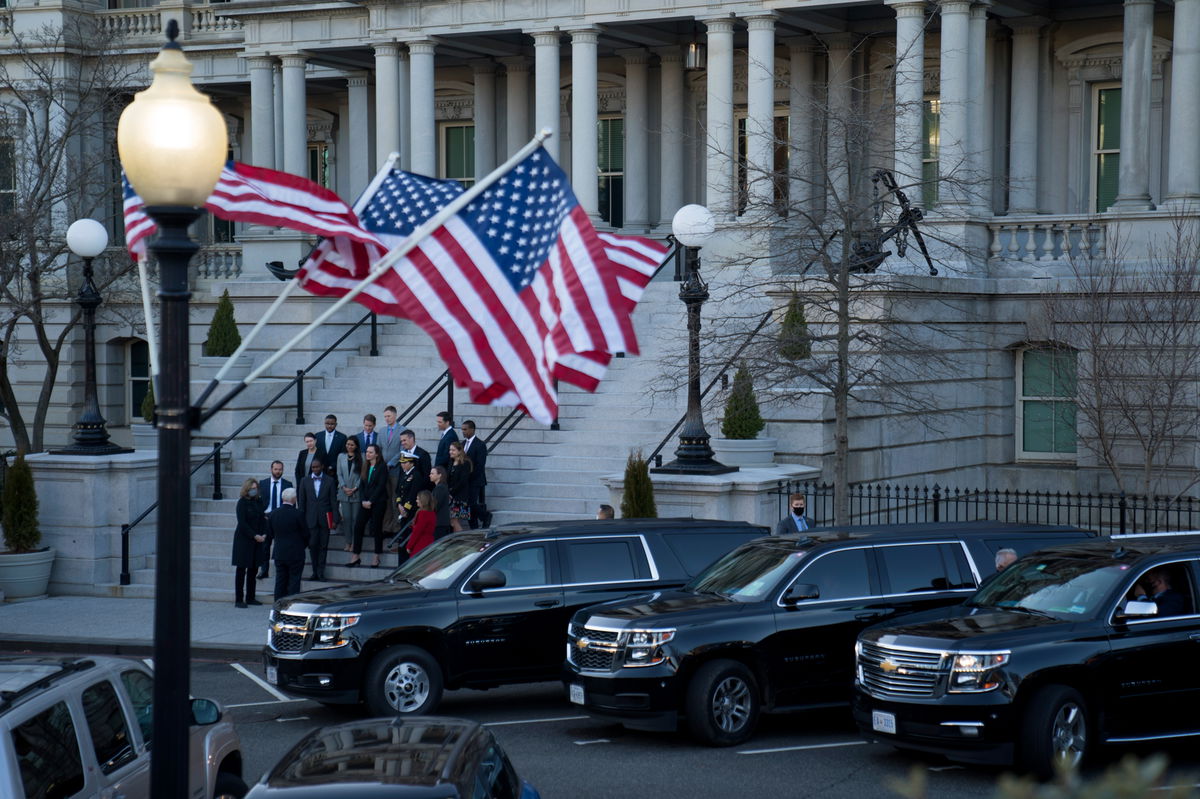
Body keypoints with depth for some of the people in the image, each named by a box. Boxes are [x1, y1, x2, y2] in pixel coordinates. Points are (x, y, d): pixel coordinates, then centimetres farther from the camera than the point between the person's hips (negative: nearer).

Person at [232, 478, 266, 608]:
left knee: (253, 569, 8)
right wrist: (255, 536, -16)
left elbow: (263, 519, 11)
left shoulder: (258, 502, 10)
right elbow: (242, 523, -13)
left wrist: (264, 534, -4)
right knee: (241, 569, -4)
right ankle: (239, 599, -2)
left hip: (256, 540, 6)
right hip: (243, 540, -6)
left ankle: (250, 597, 15)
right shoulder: (242, 502, -8)